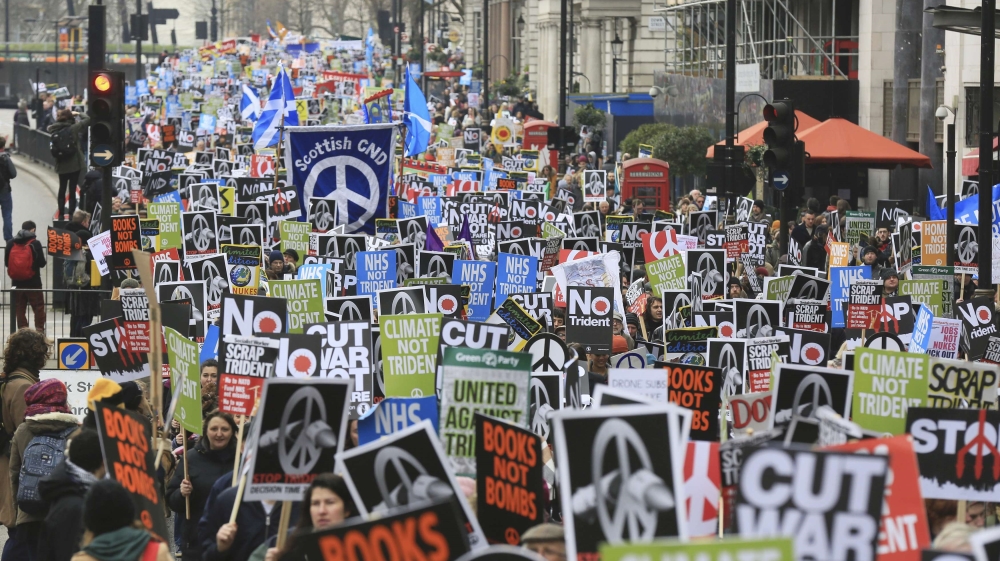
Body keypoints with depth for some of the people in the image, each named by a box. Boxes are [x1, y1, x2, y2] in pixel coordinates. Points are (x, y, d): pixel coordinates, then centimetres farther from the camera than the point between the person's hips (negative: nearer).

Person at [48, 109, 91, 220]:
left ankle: (61, 215, 23)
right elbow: (87, 120, -10)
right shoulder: (73, 128, -17)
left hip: (61, 165, 4)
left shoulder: (54, 129, -4)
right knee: (72, 190, 2)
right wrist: (79, 114, 9)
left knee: (62, 189, 18)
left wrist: (65, 115, 18)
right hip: (74, 164, -4)